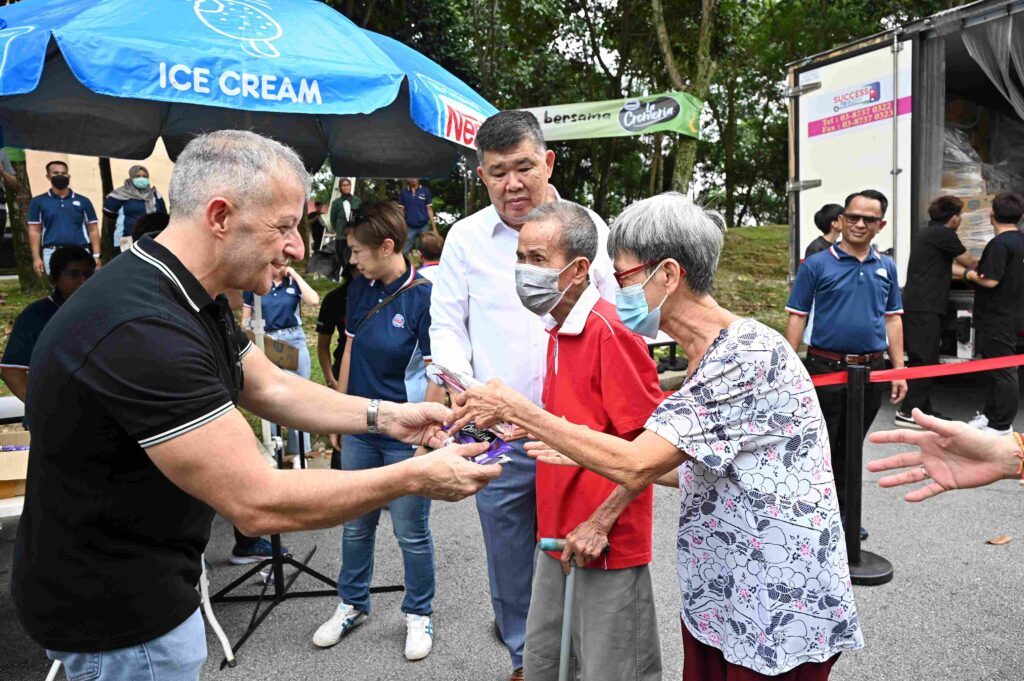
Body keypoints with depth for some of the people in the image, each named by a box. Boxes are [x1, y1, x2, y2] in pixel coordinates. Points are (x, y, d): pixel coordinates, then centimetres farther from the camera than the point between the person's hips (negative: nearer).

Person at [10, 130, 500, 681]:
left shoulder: (191, 301, 0)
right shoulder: (140, 330, -34)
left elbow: (272, 389, 8)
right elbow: (260, 504, -34)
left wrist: (384, 416, -2)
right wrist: (416, 477, -25)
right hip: (117, 613, -9)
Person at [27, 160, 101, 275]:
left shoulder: (83, 201, 9)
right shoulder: (39, 202, 7)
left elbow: (93, 230, 9)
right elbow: (35, 231, 6)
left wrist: (96, 256, 1)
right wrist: (36, 257, -3)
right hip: (52, 253, 0)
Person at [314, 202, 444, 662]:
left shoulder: (424, 297, -18)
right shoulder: (360, 290, 1)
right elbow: (350, 352, 11)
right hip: (360, 430, 6)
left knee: (411, 533, 9)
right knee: (355, 525, 19)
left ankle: (419, 615, 32)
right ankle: (352, 605, 40)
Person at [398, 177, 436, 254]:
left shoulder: (425, 191, -2)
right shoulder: (403, 192, 1)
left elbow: (429, 210, 1)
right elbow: (401, 211, 4)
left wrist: (434, 228, -2)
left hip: (424, 227, -1)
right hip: (409, 228, 1)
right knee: (405, 252, 2)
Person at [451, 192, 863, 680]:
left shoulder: (751, 353, -23)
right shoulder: (712, 358, 7)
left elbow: (636, 467, -28)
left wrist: (517, 410, -20)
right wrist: (590, 454, 6)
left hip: (778, 616, -8)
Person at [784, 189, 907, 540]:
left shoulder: (886, 267, 10)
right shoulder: (816, 265, -4)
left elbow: (893, 319, 13)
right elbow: (797, 317, -6)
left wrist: (898, 370, 7)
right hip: (826, 368, -4)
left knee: (850, 448, 15)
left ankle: (841, 514, 29)